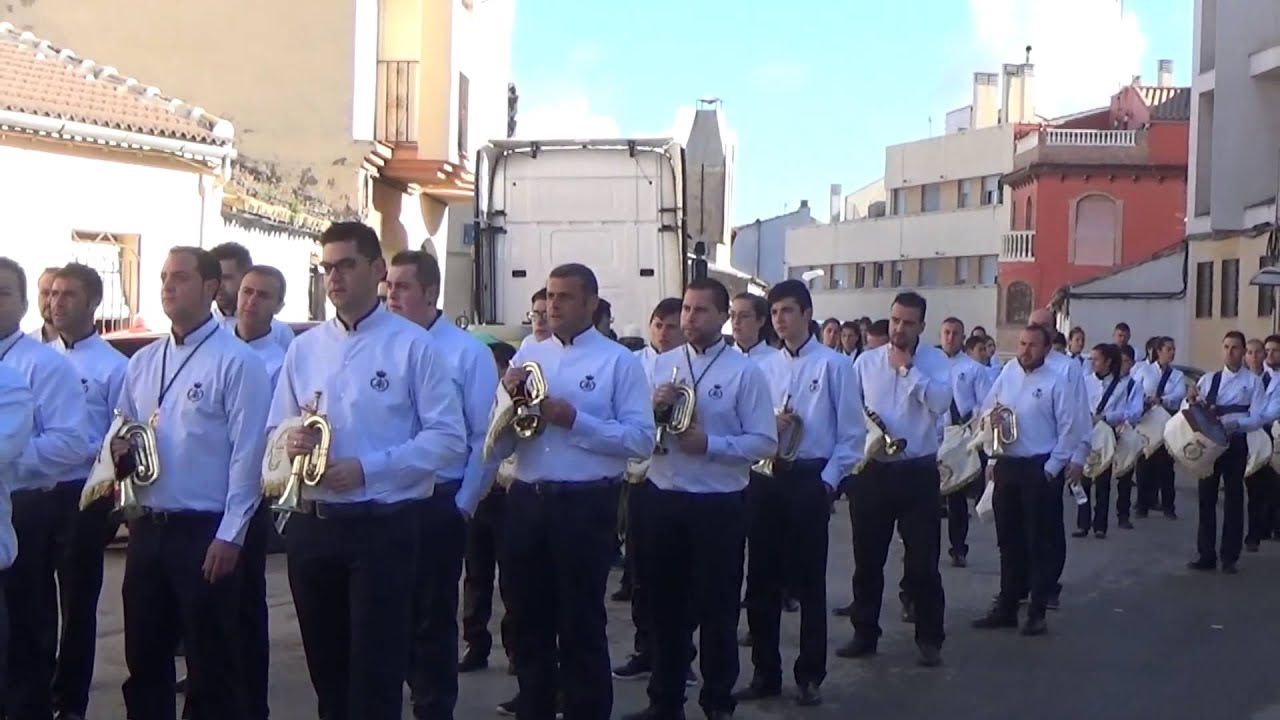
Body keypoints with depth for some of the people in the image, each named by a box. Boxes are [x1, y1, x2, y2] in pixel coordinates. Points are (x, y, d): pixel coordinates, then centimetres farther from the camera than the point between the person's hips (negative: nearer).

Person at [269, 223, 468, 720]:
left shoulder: (413, 346, -5)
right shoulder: (304, 348, 11)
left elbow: (448, 439, -11)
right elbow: (275, 432, 13)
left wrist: (366, 468, -19)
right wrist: (290, 444, -11)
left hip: (384, 527, -5)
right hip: (312, 526, 5)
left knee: (376, 672, 0)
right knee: (325, 666, 16)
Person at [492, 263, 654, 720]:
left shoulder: (619, 361, -4)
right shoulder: (527, 356, 10)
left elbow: (641, 439, -13)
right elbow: (500, 446, 10)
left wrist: (573, 420, -19)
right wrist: (511, 401, -9)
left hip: (586, 505, -5)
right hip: (526, 502, 5)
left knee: (582, 626, 5)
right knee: (530, 623, 16)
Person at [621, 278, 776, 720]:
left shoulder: (745, 372, -6)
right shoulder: (661, 365, 8)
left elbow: (765, 443, -11)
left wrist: (709, 444, -20)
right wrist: (653, 407, -12)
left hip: (718, 505, -4)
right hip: (664, 499, 4)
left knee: (717, 607, 6)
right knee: (665, 603, 14)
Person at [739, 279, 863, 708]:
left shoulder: (834, 364, -2)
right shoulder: (765, 367, 11)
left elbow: (852, 433, -4)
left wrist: (827, 481, -11)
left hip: (810, 478, -4)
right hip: (766, 478, 4)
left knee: (809, 581, 4)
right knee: (761, 579, 7)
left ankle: (809, 677, 14)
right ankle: (765, 673, 18)